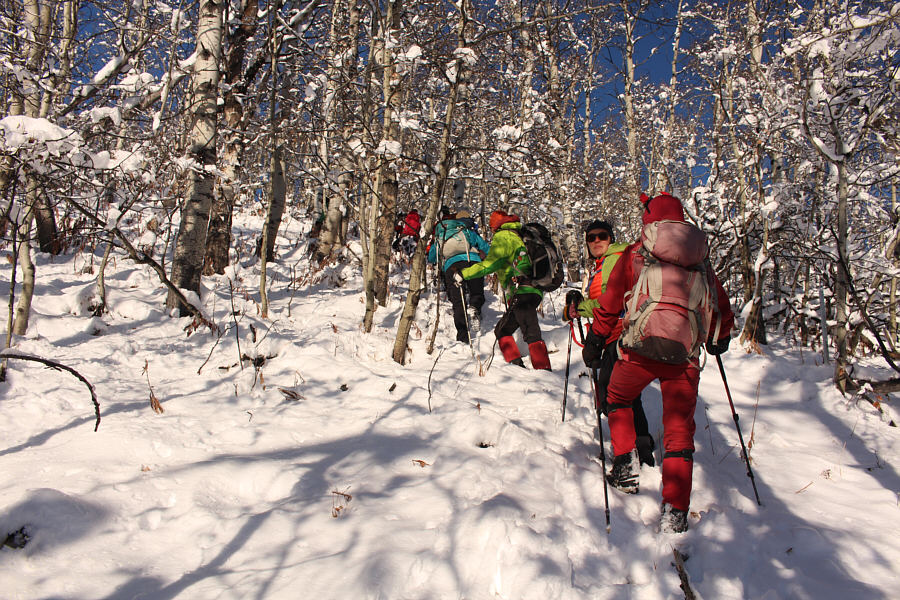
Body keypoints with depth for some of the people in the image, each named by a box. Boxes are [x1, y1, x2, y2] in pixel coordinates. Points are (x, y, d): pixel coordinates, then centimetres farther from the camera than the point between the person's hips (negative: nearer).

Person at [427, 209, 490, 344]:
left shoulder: (440, 237, 32)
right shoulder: (468, 231, 24)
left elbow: (430, 258, 36)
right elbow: (487, 249, 22)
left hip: (450, 265, 2)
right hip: (472, 262, -1)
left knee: (458, 303, 4)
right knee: (477, 293, 14)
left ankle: (462, 337, -6)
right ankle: (475, 307, -20)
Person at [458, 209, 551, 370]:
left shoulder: (502, 237, 0)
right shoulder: (518, 236, 26)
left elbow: (489, 264, -10)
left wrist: (463, 274, -3)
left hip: (522, 292, -9)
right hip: (534, 292, 9)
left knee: (532, 334, -14)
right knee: (503, 330, 10)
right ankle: (516, 365, 1)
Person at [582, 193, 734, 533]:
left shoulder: (634, 255, 2)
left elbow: (609, 305, 4)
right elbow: (720, 304, 17)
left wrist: (594, 341, 16)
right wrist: (718, 340, 34)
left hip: (640, 349, -2)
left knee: (618, 399, 26)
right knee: (679, 429, 7)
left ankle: (626, 465, 18)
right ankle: (674, 513, 1)